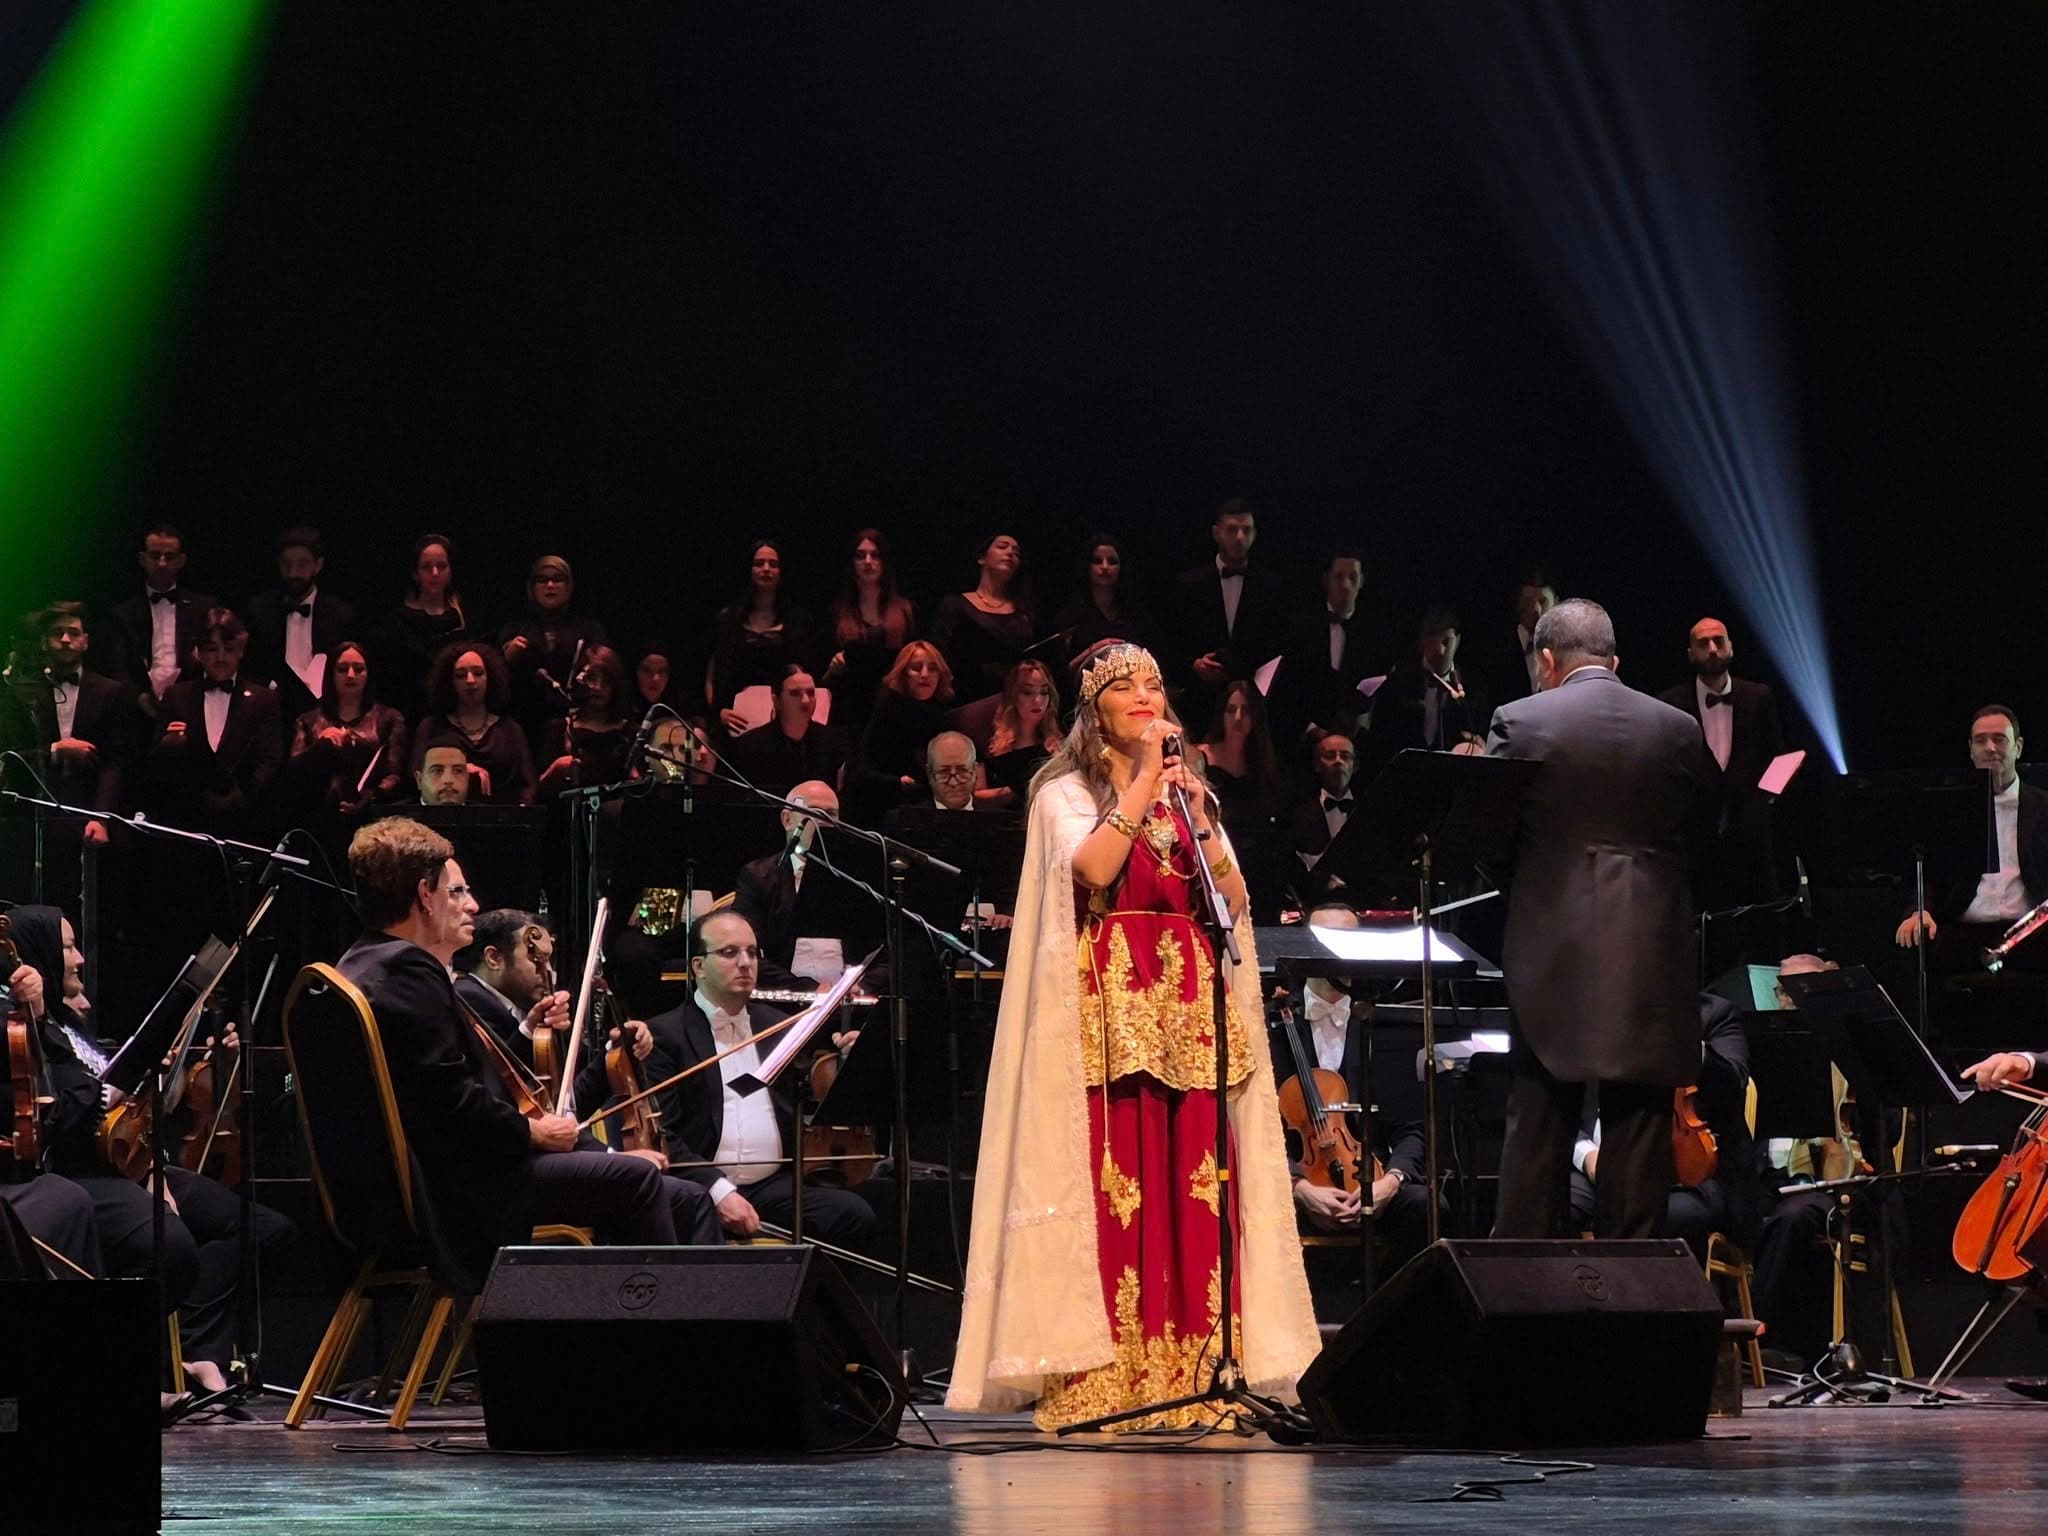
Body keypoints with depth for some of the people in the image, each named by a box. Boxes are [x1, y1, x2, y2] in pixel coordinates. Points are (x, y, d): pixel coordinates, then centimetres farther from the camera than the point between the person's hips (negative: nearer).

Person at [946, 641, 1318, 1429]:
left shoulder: (1185, 788, 20)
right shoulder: (1067, 792, 6)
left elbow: (1233, 899, 7)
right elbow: (1093, 868, -16)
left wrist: (1195, 812, -4)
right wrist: (1145, 780, -12)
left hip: (1187, 1011, 4)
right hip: (1105, 1007, -4)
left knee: (1189, 1186, -3)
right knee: (1108, 1185, -11)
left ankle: (1188, 1377, -3)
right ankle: (1098, 1381, -12)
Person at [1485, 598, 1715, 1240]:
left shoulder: (1518, 723, -3)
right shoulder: (1678, 731, 3)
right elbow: (1701, 834, 9)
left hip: (1551, 954, -1)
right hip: (1650, 964, 1)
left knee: (1537, 1131, 5)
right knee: (1637, 1133, 4)